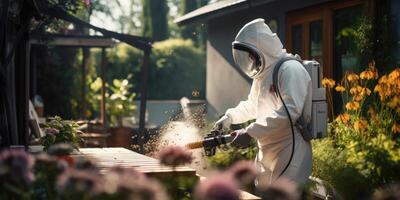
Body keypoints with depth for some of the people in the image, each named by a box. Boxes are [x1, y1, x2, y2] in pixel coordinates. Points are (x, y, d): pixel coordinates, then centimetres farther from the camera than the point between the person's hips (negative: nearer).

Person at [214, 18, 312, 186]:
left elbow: (290, 111, -27)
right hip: (266, 154, 10)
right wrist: (230, 117, 10)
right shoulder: (262, 73, 15)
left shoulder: (290, 69, -16)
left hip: (290, 154, -10)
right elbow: (253, 104, 27)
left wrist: (250, 132, -28)